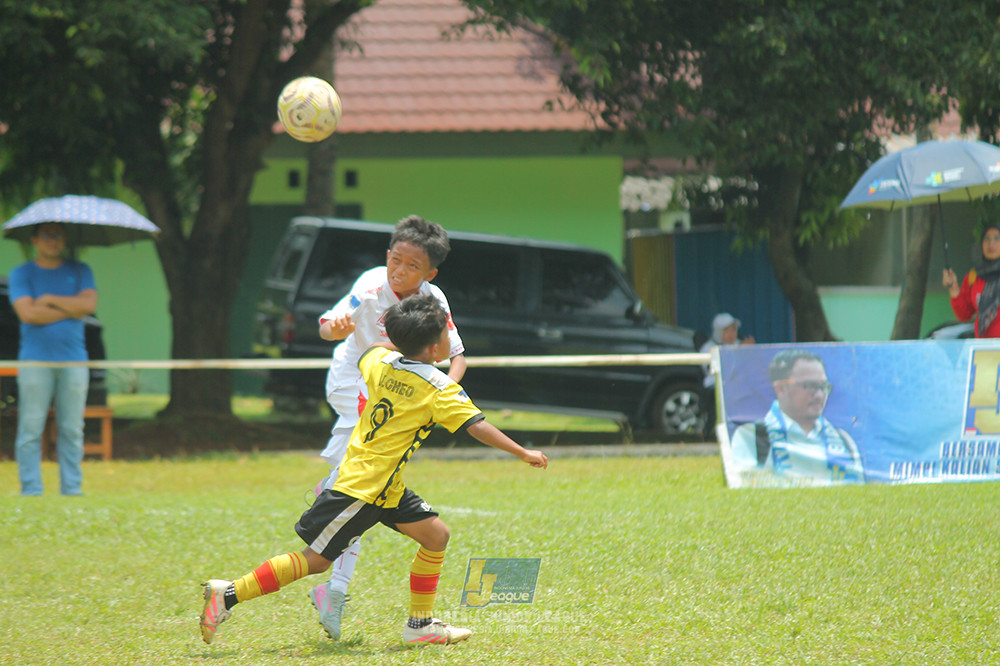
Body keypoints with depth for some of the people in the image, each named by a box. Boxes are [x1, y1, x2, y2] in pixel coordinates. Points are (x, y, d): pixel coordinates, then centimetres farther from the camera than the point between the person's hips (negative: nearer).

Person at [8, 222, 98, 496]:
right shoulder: (21, 274, 7)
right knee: (31, 429, -6)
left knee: (72, 430, 1)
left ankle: (72, 489, 5)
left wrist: (49, 300, -3)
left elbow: (89, 304, -3)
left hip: (73, 360, 2)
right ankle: (31, 490, -5)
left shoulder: (80, 271, 14)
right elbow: (28, 313, -8)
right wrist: (71, 310, -4)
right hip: (35, 360, -2)